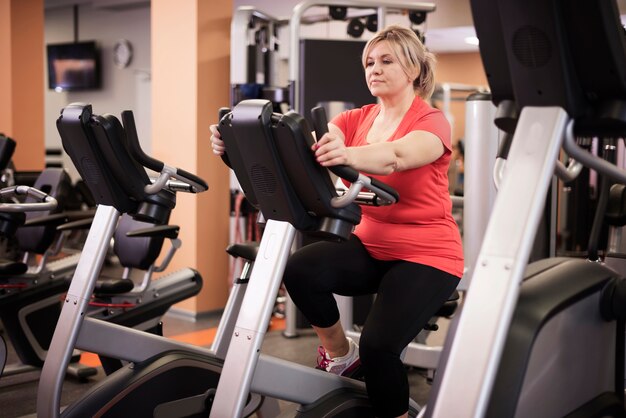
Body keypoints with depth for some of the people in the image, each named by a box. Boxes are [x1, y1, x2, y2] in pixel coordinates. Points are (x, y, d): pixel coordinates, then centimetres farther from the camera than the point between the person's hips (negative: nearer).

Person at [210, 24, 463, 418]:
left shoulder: (432, 122, -10)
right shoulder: (357, 119, 6)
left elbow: (396, 156, -34)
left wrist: (350, 154, -56)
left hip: (427, 254, -5)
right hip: (372, 246, 5)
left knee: (379, 343, -26)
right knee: (300, 268, -22)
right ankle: (340, 353, 4)